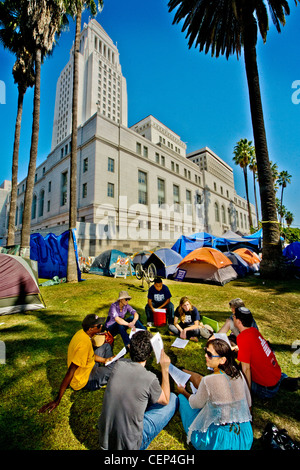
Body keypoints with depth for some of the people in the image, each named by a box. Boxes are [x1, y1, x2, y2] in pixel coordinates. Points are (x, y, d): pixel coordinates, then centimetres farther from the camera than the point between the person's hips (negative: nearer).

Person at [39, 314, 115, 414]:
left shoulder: (82, 332, -9)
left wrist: (104, 360, -1)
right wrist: (57, 400, -25)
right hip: (83, 381, -9)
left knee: (106, 346, 14)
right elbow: (70, 371, -31)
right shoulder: (84, 343, -36)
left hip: (87, 368, 9)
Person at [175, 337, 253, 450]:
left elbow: (196, 404, -7)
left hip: (221, 442, -5)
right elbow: (248, 404, 4)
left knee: (182, 398, 10)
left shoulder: (208, 381, -26)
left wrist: (183, 392, 13)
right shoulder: (239, 374, -12)